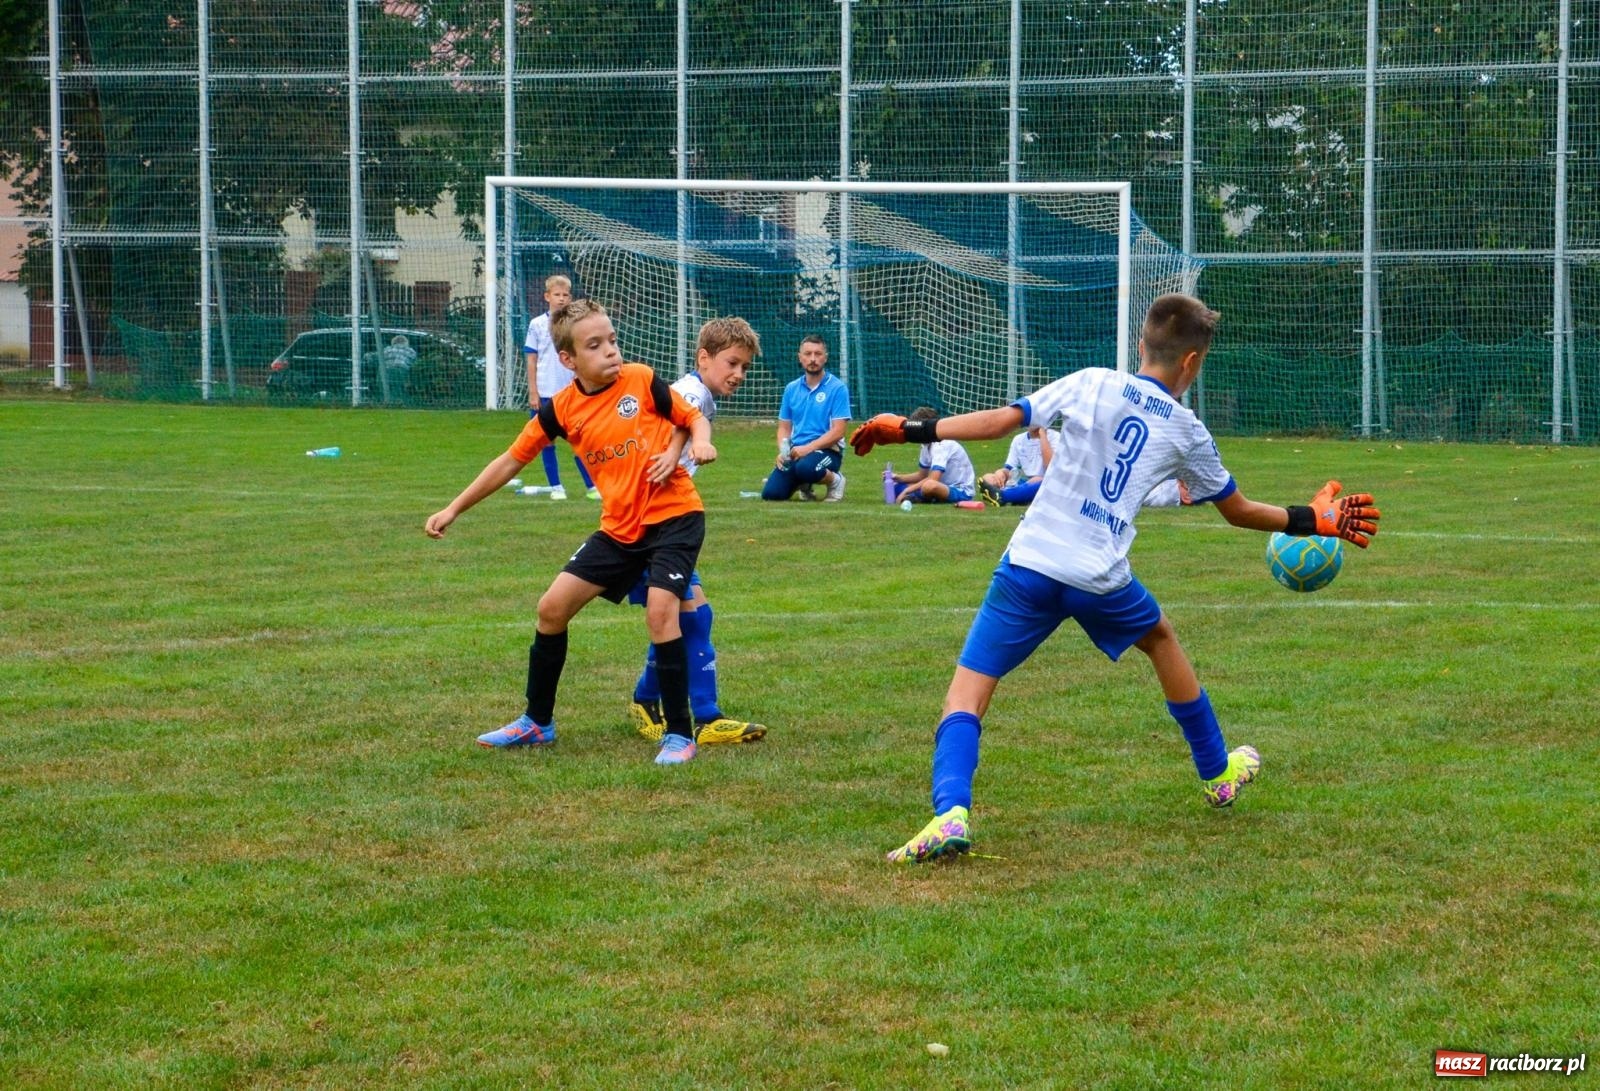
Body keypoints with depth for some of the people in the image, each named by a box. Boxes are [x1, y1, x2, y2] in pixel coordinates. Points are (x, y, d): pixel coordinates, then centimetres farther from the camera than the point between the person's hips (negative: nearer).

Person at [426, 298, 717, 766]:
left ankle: (679, 735, -11)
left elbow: (694, 418, 4)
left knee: (660, 609, -24)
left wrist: (699, 444, -20)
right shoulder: (561, 410, -1)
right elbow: (510, 461, 9)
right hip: (619, 528, 5)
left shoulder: (642, 381, -9)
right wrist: (454, 509, 9)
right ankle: (537, 722, 22)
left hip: (674, 515, -5)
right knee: (553, 607, 4)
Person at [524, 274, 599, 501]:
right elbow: (531, 359, 2)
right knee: (547, 441, 4)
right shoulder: (537, 325, 1)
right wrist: (533, 393, -3)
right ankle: (555, 487, 12)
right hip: (545, 394, -1)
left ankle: (592, 486, 3)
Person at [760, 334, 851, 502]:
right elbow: (784, 427, 15)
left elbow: (838, 432, -11)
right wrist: (782, 451, -5)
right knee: (771, 493, -17)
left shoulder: (837, 388, -4)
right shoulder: (791, 389, 12)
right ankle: (802, 484, 17)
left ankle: (835, 480, -4)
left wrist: (808, 448, -20)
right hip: (795, 451, 5)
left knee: (806, 468, -40)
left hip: (826, 450, -5)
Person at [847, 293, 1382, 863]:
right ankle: (1218, 773, 47)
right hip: (1101, 579, 2)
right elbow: (1239, 511, 21)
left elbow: (1000, 420, -3)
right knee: (1161, 639, 34)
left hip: (1029, 564, -2)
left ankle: (950, 813, -27)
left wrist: (911, 430, 3)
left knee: (965, 697, -1)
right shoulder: (1187, 431, 10)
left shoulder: (1091, 384, 4)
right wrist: (1315, 520, 36)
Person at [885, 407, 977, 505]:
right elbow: (922, 475, 20)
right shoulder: (927, 445, 9)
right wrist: (898, 478, 5)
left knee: (930, 486, -39)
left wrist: (907, 490, -22)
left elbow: (933, 479, -27)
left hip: (961, 492, -9)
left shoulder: (942, 445, -19)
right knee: (898, 487, 6)